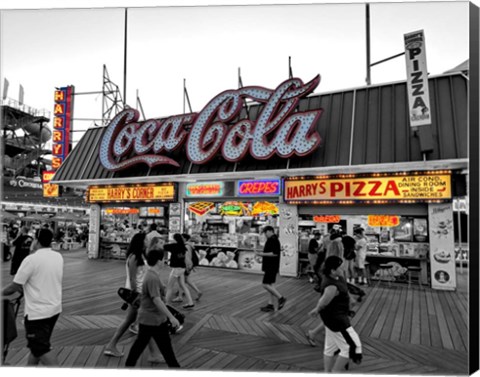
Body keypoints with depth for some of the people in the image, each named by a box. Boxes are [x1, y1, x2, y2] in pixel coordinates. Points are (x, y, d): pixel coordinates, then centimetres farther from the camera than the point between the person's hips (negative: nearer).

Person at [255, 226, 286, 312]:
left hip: (271, 267, -11)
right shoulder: (273, 240, 16)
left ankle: (281, 298, 1)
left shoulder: (273, 240, -17)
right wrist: (262, 255, 15)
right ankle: (270, 305, 15)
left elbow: (274, 253, -25)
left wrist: (261, 254, -22)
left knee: (266, 284, -9)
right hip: (270, 266, 11)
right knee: (270, 285, 11)